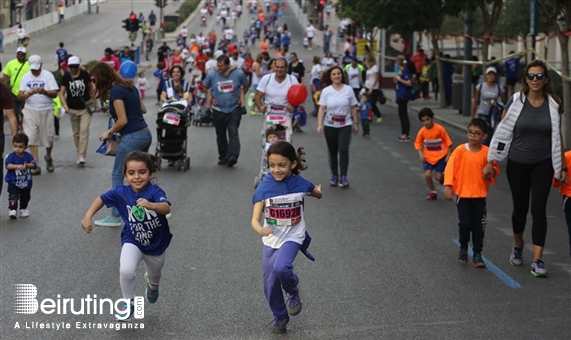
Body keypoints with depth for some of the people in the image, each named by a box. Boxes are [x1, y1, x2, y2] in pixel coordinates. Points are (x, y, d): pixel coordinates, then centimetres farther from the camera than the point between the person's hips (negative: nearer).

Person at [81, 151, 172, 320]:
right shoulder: (121, 192, -19)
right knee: (126, 270, -27)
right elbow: (102, 199, -2)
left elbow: (166, 208, -45)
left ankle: (152, 282, 66)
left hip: (156, 244, 0)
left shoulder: (155, 191, -27)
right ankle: (129, 302, 1)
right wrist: (88, 216, -12)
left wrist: (151, 205, -64)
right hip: (132, 241, 0)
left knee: (155, 274, 26)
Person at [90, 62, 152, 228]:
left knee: (117, 176, 2)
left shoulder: (115, 91, -15)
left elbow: (122, 121, -17)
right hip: (145, 134, 9)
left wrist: (109, 132, -2)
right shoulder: (129, 86, 11)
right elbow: (142, 109, 20)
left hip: (132, 138, -9)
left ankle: (115, 217, 4)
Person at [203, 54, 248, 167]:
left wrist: (242, 96, 1)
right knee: (221, 134, 10)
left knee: (233, 132, -17)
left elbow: (245, 85, 12)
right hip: (218, 109, 2)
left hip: (234, 108, -2)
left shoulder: (238, 74, -8)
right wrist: (210, 98, 1)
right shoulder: (212, 75, -8)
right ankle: (223, 157, 21)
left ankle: (233, 156, -25)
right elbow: (205, 87, 12)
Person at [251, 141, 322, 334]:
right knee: (270, 284, 9)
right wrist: (260, 229, -38)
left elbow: (316, 194, 13)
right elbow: (255, 219, -22)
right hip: (271, 240, 2)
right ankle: (280, 318, 34)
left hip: (292, 237, -2)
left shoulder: (300, 184, -13)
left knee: (281, 267, -30)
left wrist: (318, 193, -5)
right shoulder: (264, 188, -15)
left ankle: (293, 292, 3)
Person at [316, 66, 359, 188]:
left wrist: (356, 123, 6)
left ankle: (343, 177, -10)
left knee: (343, 150, -15)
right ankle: (334, 176, 21)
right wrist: (319, 125, -15)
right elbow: (322, 109, -6)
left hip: (345, 125, -1)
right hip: (330, 126, 1)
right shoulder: (326, 91, -3)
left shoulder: (348, 89, -1)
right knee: (332, 152, 9)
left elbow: (353, 108, 5)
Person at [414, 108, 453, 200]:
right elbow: (418, 144, 3)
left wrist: (448, 156, -11)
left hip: (441, 156, -3)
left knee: (438, 177, -8)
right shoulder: (422, 131, -10)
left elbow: (448, 143, -9)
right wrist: (421, 155, -11)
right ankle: (432, 192, 11)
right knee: (427, 175, -12)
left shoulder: (440, 129, -18)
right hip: (428, 157, 3)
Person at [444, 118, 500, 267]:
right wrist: (448, 186, -15)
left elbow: (495, 169, 8)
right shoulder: (460, 150, -8)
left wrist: (492, 172, -14)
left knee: (479, 225, 4)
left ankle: (477, 254, 14)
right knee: (465, 223, 3)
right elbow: (450, 168, -8)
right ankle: (463, 248, 28)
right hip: (463, 194, -1)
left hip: (480, 195, 1)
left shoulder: (487, 152, -3)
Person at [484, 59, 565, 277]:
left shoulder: (554, 104, -4)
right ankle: (518, 247, 39)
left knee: (538, 209, -6)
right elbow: (502, 132, -5)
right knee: (520, 207, 14)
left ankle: (537, 260, -4)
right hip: (517, 163, 0)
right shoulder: (515, 102, -8)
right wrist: (491, 161, -5)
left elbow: (557, 138, 3)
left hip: (543, 165, 0)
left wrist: (562, 168, 5)